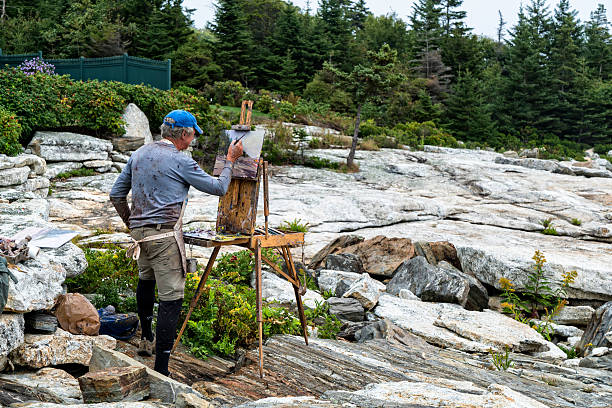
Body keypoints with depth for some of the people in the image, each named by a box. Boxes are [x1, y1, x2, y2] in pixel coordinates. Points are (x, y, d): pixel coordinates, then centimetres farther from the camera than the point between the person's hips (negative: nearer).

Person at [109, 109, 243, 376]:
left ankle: (146, 339, 46)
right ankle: (161, 370, -7)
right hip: (165, 234, -8)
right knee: (171, 298, -6)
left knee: (146, 279, 31)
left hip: (140, 231, 8)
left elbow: (116, 194, 17)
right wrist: (230, 160, 13)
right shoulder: (180, 161, -9)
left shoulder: (139, 154, 11)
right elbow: (218, 188, -1)